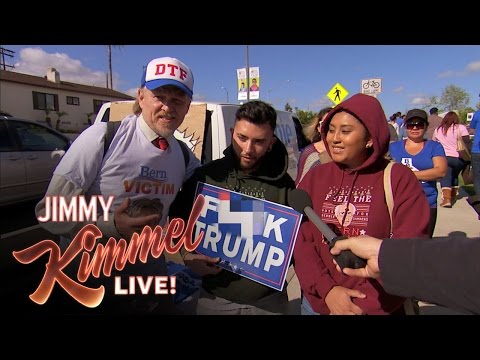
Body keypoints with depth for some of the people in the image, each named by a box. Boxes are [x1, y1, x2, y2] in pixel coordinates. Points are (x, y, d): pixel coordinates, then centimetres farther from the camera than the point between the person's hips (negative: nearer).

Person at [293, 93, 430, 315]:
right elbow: (300, 240, -4)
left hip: (380, 308, -2)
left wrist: (366, 304, -16)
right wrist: (326, 289, -16)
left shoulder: (400, 179, -9)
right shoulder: (314, 178, -1)